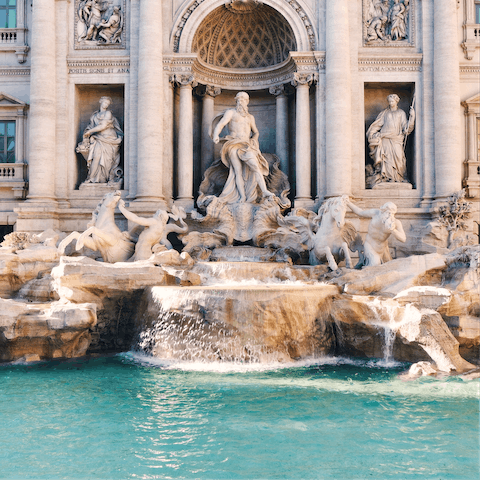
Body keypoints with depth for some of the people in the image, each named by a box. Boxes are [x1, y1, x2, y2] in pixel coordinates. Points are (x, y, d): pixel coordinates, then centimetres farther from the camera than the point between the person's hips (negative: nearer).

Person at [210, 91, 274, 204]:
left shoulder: (250, 117, 24)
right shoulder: (231, 112, 10)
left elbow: (256, 132, 34)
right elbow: (220, 124, -5)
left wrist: (253, 141, 11)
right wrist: (216, 135, -25)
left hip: (246, 146, 3)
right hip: (234, 145, -3)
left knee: (255, 165, -19)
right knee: (238, 170, -14)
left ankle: (264, 191, -28)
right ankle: (242, 197, -16)